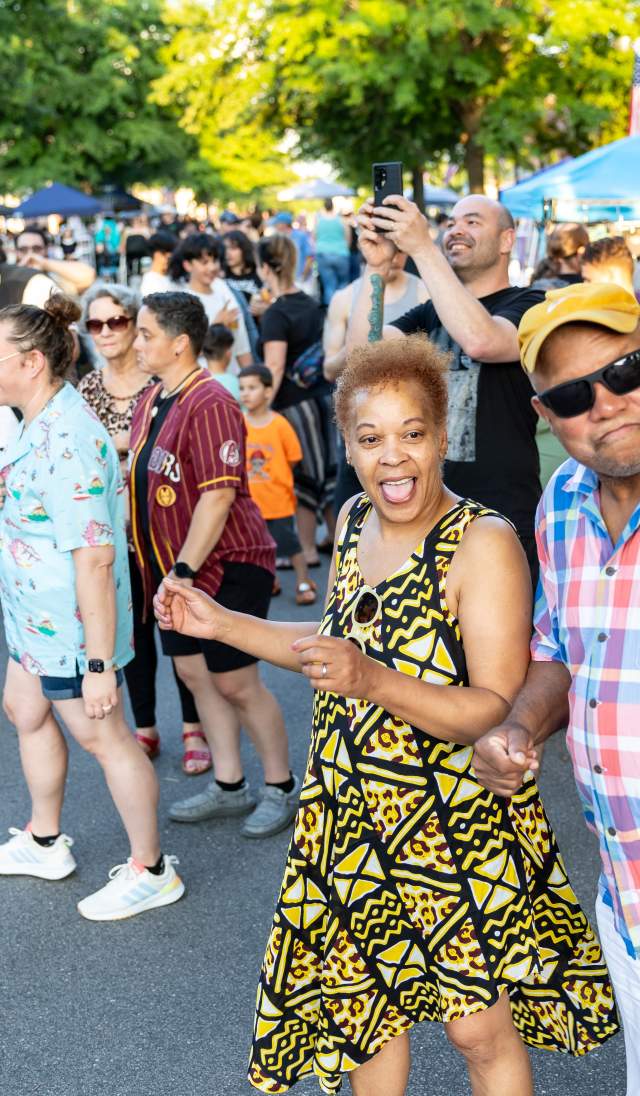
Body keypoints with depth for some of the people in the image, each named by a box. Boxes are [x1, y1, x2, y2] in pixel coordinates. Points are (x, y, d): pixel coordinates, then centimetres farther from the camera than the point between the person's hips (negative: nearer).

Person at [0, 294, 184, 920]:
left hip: (70, 628, -10)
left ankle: (150, 872, 24)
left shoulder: (65, 442, -29)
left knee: (102, 738, 5)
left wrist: (100, 663, -29)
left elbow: (94, 557, -31)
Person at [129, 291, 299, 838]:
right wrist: (166, 568, 11)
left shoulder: (209, 404, -20)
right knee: (194, 671, 13)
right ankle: (229, 787, 27)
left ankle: (282, 787, 17)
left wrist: (183, 570, -26)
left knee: (236, 682, -1)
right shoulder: (152, 401, 9)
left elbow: (218, 495, -25)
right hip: (177, 567, 9)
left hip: (227, 565, -9)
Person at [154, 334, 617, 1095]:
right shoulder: (353, 521, 1)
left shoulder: (483, 543, -20)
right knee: (364, 1003, 19)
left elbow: (502, 712, -24)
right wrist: (219, 623, 9)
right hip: (350, 817, 6)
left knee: (480, 1028, 8)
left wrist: (372, 680, -36)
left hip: (459, 825, -6)